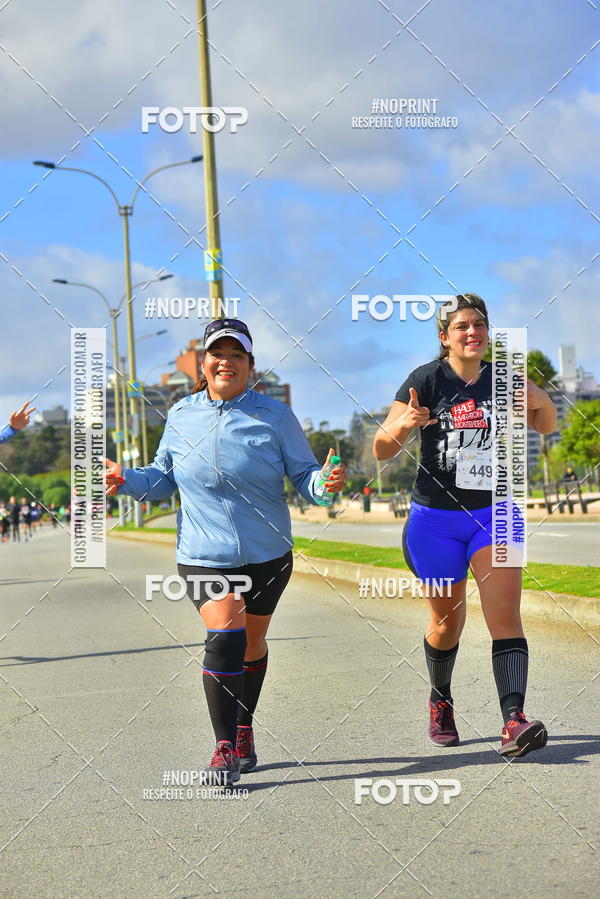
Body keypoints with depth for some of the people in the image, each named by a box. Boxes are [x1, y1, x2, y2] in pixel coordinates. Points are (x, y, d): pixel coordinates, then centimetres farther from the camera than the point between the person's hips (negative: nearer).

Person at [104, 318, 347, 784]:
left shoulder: (275, 415, -4)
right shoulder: (181, 415, 2)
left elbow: (302, 474, -4)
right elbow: (164, 478, 13)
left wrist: (325, 481, -25)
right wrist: (128, 480, -5)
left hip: (267, 554, 1)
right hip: (204, 554, -1)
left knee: (252, 644, 14)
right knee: (224, 635, -19)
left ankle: (243, 728, 37)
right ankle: (225, 745, -9)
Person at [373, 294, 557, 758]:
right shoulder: (427, 379, -7)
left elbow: (546, 427, 18)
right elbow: (381, 450, -8)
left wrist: (541, 402, -5)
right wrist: (404, 424, -30)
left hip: (494, 514, 2)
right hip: (435, 519, -2)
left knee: (505, 614, -15)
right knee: (448, 620, 11)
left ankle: (514, 721, -23)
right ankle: (441, 702, 37)